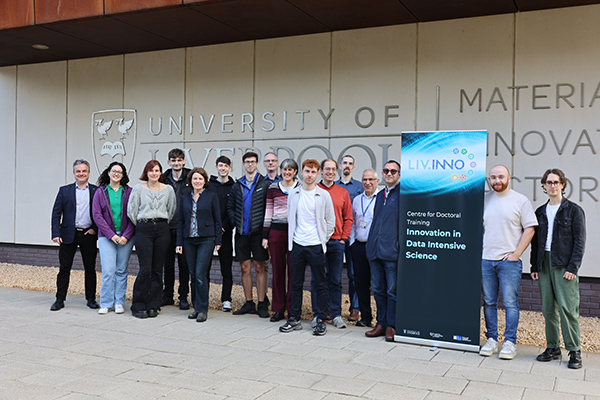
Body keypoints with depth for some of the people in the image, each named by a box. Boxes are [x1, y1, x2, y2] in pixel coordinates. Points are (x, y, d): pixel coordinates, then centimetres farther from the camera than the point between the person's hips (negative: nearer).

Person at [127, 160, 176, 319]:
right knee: (145, 269, -8)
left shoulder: (168, 189, 7)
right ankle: (138, 306, 4)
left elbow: (172, 210, 16)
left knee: (157, 269, 4)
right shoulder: (138, 189, 1)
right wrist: (141, 226, 8)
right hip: (143, 230, -2)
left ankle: (153, 305, 13)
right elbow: (131, 211, 5)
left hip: (162, 230, 3)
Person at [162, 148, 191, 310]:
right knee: (168, 262, 9)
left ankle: (183, 297, 13)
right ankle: (168, 295, 21)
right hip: (167, 227, 2)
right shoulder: (163, 179, 7)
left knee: (184, 263, 4)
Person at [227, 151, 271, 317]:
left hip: (257, 232, -4)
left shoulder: (265, 184, 0)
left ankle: (262, 304, 6)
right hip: (242, 232, 4)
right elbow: (230, 207, 17)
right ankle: (249, 303, 16)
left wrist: (265, 225, -9)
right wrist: (235, 222, 4)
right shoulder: (237, 186, 11)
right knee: (245, 268, 7)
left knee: (259, 268, 0)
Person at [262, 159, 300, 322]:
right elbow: (268, 212, 10)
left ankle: (292, 310, 10)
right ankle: (279, 310, 14)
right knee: (278, 270, 5)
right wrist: (265, 235, 6)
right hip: (276, 231, 2)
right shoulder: (273, 188, 9)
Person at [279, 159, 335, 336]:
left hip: (316, 246, -2)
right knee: (296, 284, 8)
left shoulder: (324, 195, -1)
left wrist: (323, 240, 1)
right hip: (297, 245, 3)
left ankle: (321, 321, 11)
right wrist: (292, 237, 9)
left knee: (320, 284, 3)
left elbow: (330, 220, 4)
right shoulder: (293, 194, 7)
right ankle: (294, 319, 17)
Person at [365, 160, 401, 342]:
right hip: (375, 250, 7)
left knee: (393, 291, 1)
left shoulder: (403, 194, -4)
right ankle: (381, 324, 21)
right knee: (378, 290, 11)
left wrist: (401, 247, -14)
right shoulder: (380, 195, 18)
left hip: (392, 251, -7)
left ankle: (391, 326, 10)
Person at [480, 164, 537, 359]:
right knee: (489, 302, 8)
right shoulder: (483, 200, 10)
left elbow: (529, 228, -2)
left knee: (510, 303, -2)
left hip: (509, 261, -3)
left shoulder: (520, 201, 0)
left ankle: (510, 342, 5)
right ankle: (491, 339, 17)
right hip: (485, 259, 4)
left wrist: (516, 254, -8)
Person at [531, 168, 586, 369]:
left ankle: (574, 350, 2)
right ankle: (553, 348, 15)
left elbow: (579, 241, -4)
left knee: (567, 308, -8)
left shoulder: (574, 210, 0)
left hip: (564, 265, -5)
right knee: (548, 309, 6)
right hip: (544, 264, 5)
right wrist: (534, 266, 11)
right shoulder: (540, 212, 14)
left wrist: (573, 267, -12)